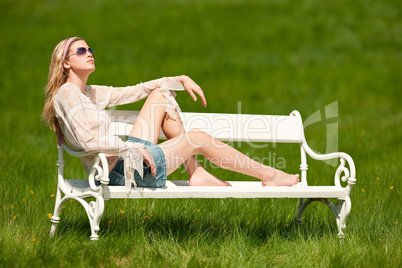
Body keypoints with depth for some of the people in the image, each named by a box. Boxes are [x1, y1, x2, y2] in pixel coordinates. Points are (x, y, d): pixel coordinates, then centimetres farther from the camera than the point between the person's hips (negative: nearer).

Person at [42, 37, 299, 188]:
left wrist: (180, 80, 15)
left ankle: (196, 173, 8)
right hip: (119, 173, -10)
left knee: (161, 95, 11)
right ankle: (267, 174, 12)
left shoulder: (89, 93, 12)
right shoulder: (67, 95, -16)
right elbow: (87, 141, -28)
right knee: (198, 137, -1)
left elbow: (134, 91, 20)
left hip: (125, 159, 10)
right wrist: (135, 147, -21)